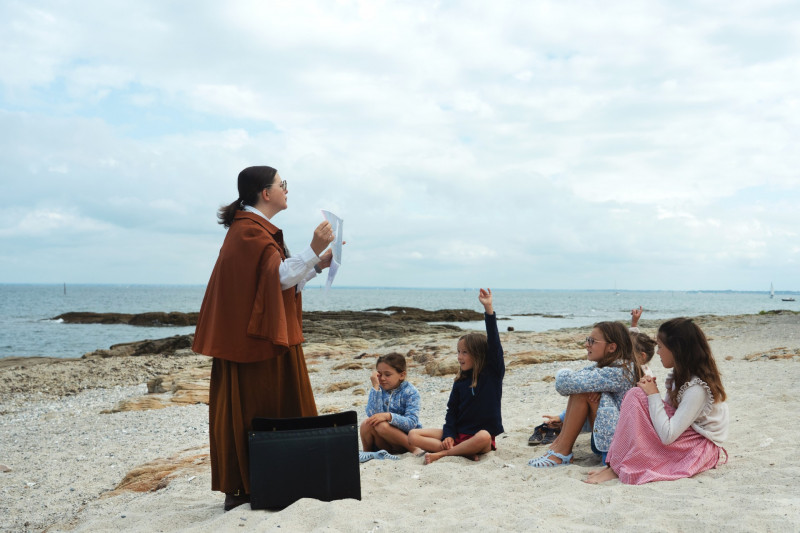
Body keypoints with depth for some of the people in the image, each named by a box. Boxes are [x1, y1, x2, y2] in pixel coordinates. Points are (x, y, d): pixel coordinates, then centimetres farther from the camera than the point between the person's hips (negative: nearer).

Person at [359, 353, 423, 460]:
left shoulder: (410, 392, -8)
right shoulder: (378, 389, 2)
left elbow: (411, 423, -19)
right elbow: (373, 414, -16)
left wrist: (388, 416, -33)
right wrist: (376, 386, -20)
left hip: (405, 437, -3)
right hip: (383, 444, 3)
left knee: (382, 425, -31)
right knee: (366, 424, -26)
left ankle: (415, 449, -21)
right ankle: (367, 452, -4)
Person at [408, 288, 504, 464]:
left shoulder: (493, 373, -3)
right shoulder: (460, 382, 10)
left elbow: (494, 343, -13)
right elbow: (452, 410, 11)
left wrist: (488, 308, -19)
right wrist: (448, 435, -8)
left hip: (483, 437, -5)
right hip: (459, 435, 5)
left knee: (483, 437, -42)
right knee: (413, 436, -12)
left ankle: (442, 453, -25)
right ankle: (465, 452, -22)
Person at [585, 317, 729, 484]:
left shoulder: (697, 388, -24)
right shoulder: (683, 376, 6)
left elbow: (667, 436, -28)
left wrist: (653, 395, -19)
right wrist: (651, 389, -9)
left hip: (701, 448, -10)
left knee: (636, 396, -22)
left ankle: (616, 468, -17)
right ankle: (615, 462, -9)